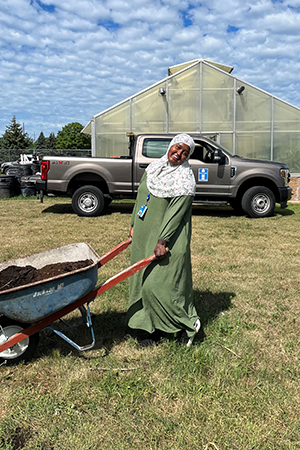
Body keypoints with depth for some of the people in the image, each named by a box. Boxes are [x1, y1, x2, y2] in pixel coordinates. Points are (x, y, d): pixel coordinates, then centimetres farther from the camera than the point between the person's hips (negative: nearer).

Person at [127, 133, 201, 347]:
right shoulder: (153, 169, 10)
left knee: (159, 285, -8)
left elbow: (176, 213, -18)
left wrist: (162, 241, -23)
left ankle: (189, 323, 13)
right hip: (143, 236, 8)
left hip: (168, 240, -7)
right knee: (143, 282, 11)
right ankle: (155, 329, 24)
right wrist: (133, 225, 16)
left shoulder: (185, 180, -12)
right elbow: (140, 198, 16)